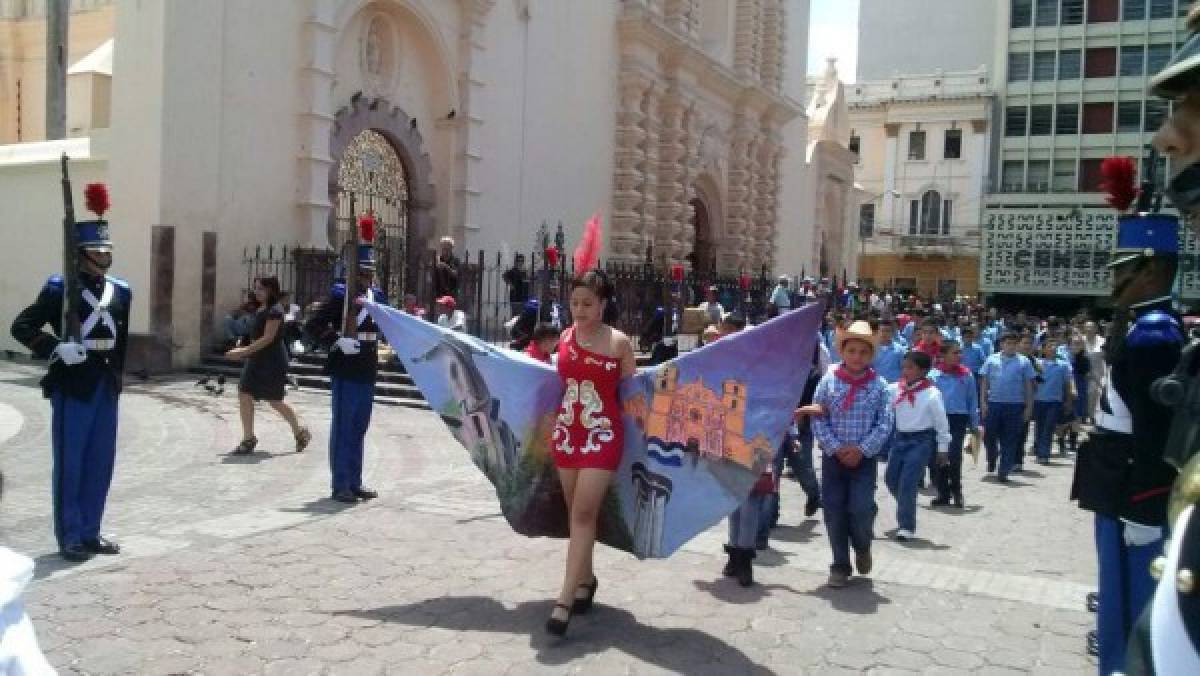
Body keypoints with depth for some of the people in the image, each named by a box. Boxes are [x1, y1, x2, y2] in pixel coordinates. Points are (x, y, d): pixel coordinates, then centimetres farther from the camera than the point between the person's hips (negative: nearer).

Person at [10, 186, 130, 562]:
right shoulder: (59, 289, -7)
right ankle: (69, 537, 11)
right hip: (72, 388, -6)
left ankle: (90, 532, 23)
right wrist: (56, 347, -20)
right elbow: (21, 327, -6)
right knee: (69, 466, 2)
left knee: (101, 464, 11)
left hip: (106, 389, 6)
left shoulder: (121, 291, 10)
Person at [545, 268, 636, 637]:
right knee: (575, 512, 13)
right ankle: (585, 578, 32)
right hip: (566, 433, 5)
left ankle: (565, 599, -9)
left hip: (603, 435, -5)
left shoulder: (619, 342, -6)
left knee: (584, 513, -10)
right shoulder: (565, 336, 6)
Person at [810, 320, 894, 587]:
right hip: (833, 457, 1)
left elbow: (885, 423, -3)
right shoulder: (829, 380, -2)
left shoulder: (878, 385, -2)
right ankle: (840, 565, 18)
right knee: (834, 510, 3)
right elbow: (817, 419, -3)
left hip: (865, 458, -1)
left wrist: (861, 449, -12)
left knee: (861, 509, -11)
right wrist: (836, 448, -12)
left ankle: (862, 548, 22)